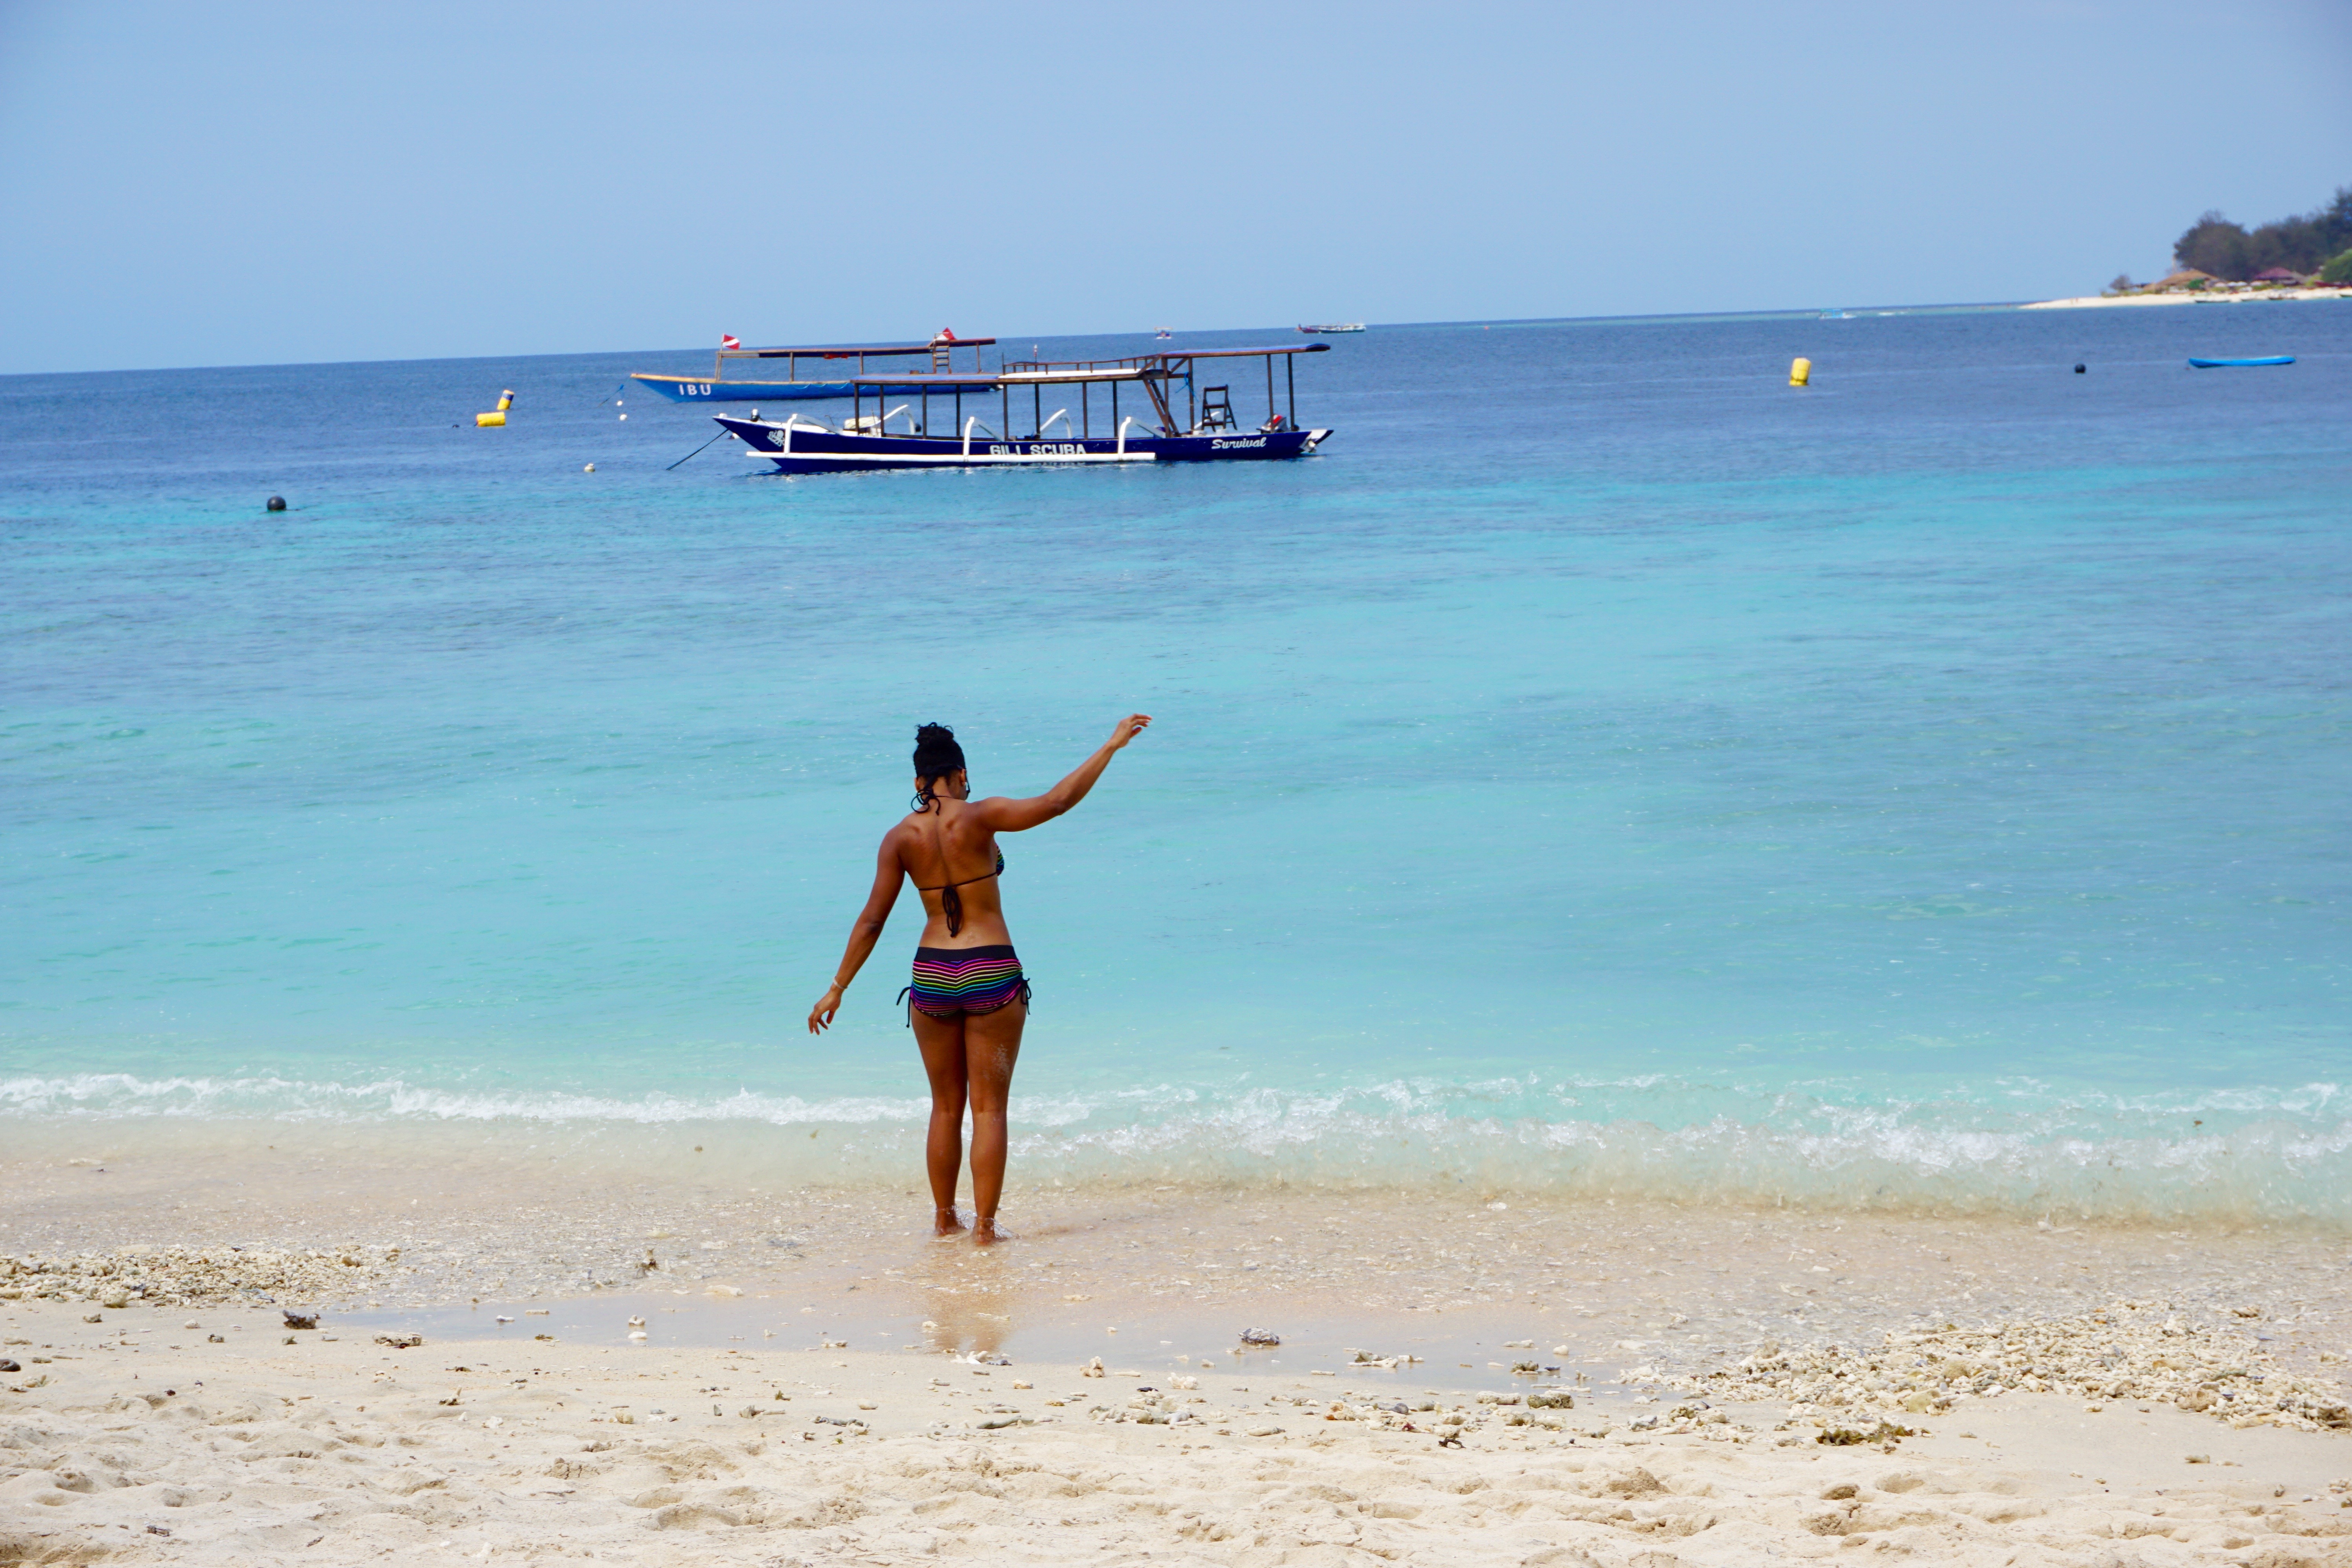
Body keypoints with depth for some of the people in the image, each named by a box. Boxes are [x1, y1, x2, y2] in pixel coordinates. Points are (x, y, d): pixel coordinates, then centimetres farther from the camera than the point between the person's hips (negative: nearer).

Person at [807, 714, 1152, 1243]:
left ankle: (944, 1219, 22)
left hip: (931, 975, 3)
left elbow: (871, 921, 0)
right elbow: (1057, 801, -11)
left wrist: (837, 989, 7)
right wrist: (1111, 746, -2)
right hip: (991, 973, -3)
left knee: (946, 1107, 16)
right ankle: (984, 1224, 1)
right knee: (989, 1108, 3)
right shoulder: (979, 817, -9)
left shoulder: (901, 838, 0)